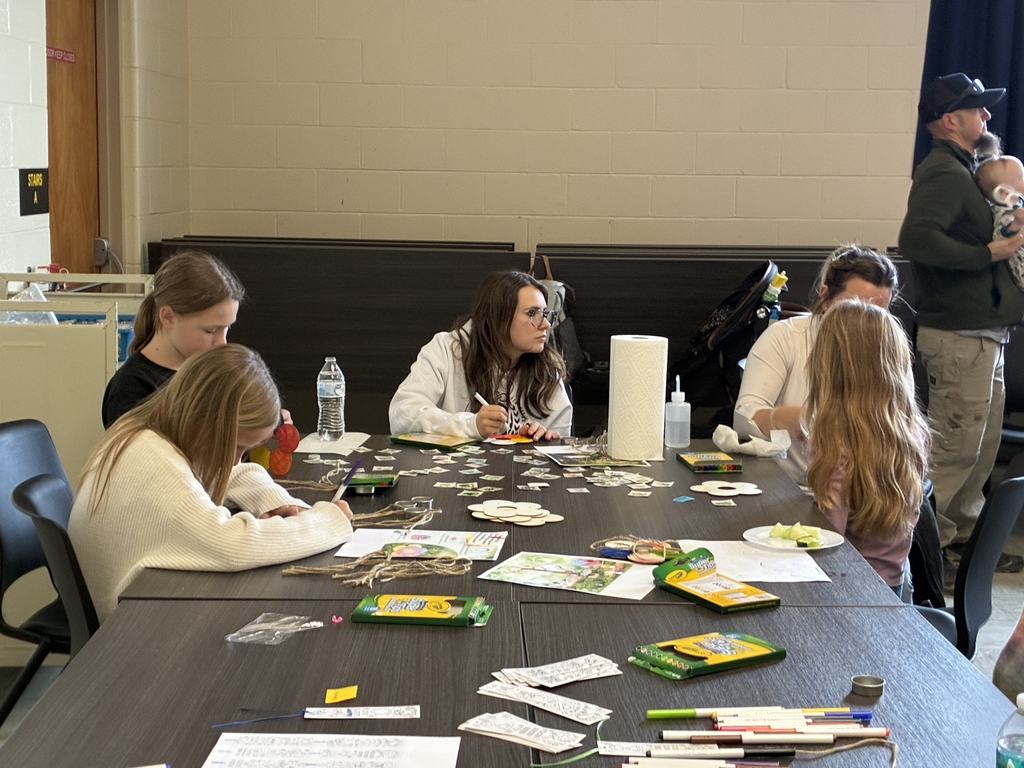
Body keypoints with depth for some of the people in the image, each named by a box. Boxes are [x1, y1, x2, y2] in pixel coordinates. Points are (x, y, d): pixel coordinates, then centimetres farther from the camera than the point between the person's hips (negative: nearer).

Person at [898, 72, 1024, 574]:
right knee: (955, 447, -7)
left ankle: (961, 536, 24)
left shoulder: (963, 170, 19)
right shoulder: (942, 172, -14)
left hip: (983, 334, 10)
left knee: (983, 444, 15)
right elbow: (917, 238, -30)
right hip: (959, 335, -10)